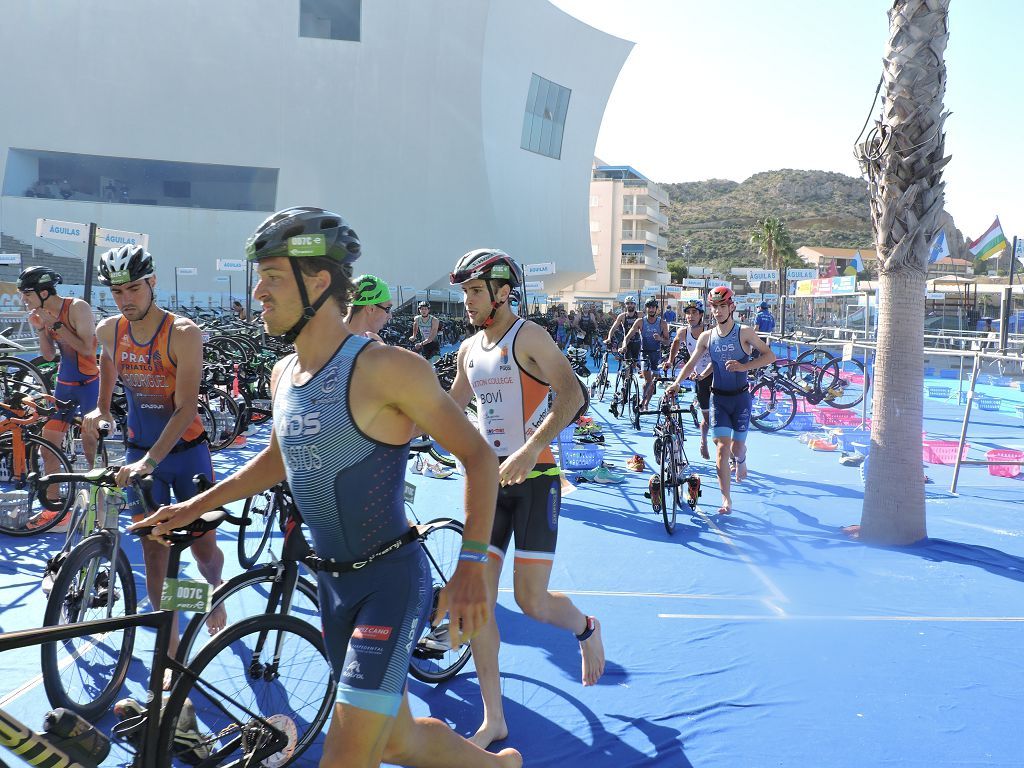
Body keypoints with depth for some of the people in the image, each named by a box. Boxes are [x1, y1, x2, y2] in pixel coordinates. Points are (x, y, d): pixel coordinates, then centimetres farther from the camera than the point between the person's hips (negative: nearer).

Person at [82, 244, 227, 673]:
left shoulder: (183, 333, -19)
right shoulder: (109, 331, -4)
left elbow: (186, 409, -24)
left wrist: (150, 460, -31)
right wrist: (100, 407, 11)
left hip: (186, 451, -3)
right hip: (140, 454, 3)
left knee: (203, 546, 6)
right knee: (154, 553, 1)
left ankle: (215, 593, 42)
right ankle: (172, 653, 11)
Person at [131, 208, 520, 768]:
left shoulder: (386, 368, -19)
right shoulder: (283, 375, 5)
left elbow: (477, 456, -16)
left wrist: (471, 564, -24)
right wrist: (194, 506, 19)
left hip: (392, 579, -7)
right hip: (333, 581, 8)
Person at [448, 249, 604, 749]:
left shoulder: (528, 337, -10)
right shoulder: (470, 349, 10)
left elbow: (571, 395, -23)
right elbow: (450, 406, 24)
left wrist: (530, 450, -34)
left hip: (534, 479, -6)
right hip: (489, 481, 6)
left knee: (532, 601, -5)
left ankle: (586, 629, 32)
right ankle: (493, 720, 12)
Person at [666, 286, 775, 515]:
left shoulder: (744, 333, -7)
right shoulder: (707, 337, 2)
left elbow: (769, 355, -8)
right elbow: (691, 363, 5)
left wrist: (743, 366, -22)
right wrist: (676, 383, -12)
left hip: (740, 397, -1)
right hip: (718, 398, 2)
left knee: (737, 447, 5)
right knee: (722, 447, -8)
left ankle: (741, 461, 45)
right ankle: (726, 499, -3)